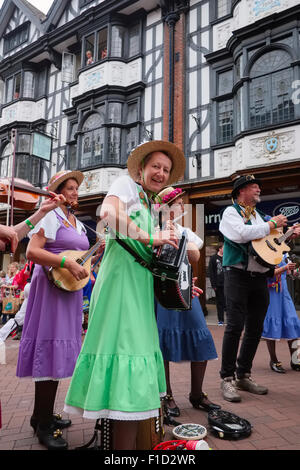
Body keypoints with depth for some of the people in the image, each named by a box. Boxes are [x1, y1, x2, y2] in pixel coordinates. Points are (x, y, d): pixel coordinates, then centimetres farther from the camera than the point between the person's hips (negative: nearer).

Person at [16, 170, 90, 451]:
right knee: (50, 350, -5)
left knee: (60, 351, 13)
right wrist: (68, 264, -26)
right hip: (52, 286, -9)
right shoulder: (50, 217, -8)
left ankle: (44, 415, 28)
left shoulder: (78, 224, 18)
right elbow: (32, 252, -20)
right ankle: (43, 425, 8)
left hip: (71, 288, 9)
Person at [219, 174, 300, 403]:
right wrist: (272, 224, -10)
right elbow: (241, 234, -19)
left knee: (255, 328, 8)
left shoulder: (260, 216, 20)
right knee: (235, 326, -9)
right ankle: (227, 378, 1)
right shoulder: (231, 212, 0)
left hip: (260, 277, 7)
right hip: (238, 275, -7)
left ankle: (243, 375, 21)